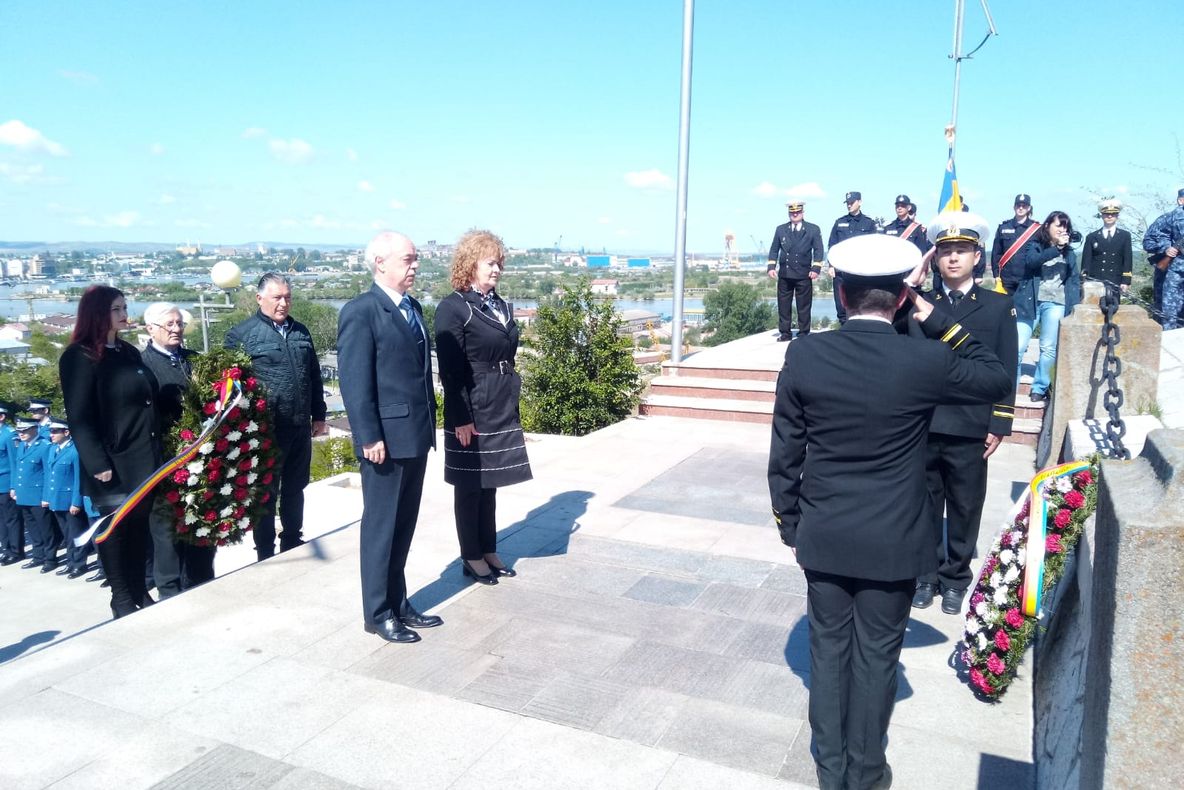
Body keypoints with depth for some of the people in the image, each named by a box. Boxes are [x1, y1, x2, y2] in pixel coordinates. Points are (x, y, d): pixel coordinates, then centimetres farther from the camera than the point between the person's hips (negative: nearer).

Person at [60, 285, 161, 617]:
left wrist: (156, 451, 15)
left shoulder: (129, 352, 14)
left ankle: (140, 591, 24)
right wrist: (98, 464, -20)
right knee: (116, 530, 4)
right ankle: (122, 599, 15)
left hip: (144, 461, 7)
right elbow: (79, 418, -14)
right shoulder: (79, 358, -9)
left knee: (140, 527, 13)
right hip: (113, 465, -7)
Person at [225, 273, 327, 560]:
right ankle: (265, 553, 19)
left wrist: (318, 415, 14)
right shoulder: (242, 334, -6)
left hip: (300, 427, 5)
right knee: (267, 492, 7)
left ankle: (293, 542, 32)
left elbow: (314, 376, 16)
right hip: (266, 428, -5)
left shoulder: (301, 332, 11)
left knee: (295, 489, 17)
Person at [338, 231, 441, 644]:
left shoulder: (413, 307, 14)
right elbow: (355, 382, -16)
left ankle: (398, 603, 29)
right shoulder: (361, 311, -11)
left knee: (404, 526, 16)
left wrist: (429, 424, 14)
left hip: (416, 436, 8)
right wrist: (369, 437, -19)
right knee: (381, 527, 5)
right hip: (386, 439, -8)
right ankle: (377, 613, 18)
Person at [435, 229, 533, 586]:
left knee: (490, 482, 16)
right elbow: (450, 369, -15)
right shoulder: (453, 308, -11)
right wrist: (461, 419, -18)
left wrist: (511, 405, 15)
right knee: (470, 485, 5)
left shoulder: (502, 306, 12)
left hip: (502, 409, 7)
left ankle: (488, 550, 27)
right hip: (472, 409, -7)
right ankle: (471, 557, 18)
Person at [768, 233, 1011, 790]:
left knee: (828, 646, 17)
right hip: (893, 541, -1)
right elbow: (997, 380, 5)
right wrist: (936, 321, 1)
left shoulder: (804, 356, -11)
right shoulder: (925, 361, -16)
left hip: (822, 536, 2)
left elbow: (784, 453, -4)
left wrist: (789, 524, 9)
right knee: (876, 654, 14)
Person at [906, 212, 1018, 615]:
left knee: (964, 509, 10)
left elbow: (1005, 371, 1)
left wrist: (998, 427, -2)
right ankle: (927, 574, 26)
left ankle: (955, 578, 26)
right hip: (921, 428, 1)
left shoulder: (999, 306, 3)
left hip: (970, 431, -1)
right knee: (925, 506, 11)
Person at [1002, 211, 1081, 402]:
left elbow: (1075, 280, 15)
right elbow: (1032, 261, -16)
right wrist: (1056, 248, -19)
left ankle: (1039, 388, 11)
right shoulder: (1033, 245, 6)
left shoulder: (1069, 253, 16)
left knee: (1049, 349, 0)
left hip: (1056, 304, 3)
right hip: (1030, 302, -3)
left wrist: (1074, 305, 4)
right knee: (1017, 347, -8)